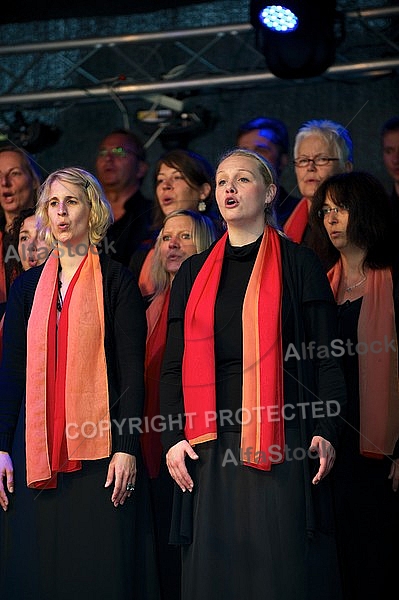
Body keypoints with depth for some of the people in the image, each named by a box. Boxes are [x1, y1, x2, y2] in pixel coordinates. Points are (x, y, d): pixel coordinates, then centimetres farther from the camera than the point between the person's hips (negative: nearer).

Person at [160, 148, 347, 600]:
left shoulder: (298, 265, 6)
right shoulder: (193, 274, 16)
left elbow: (327, 357, 1)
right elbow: (173, 366, 13)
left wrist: (327, 431, -11)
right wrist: (174, 438, -1)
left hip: (281, 439, -3)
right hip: (210, 444, 3)